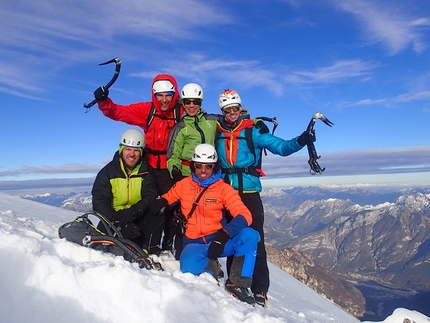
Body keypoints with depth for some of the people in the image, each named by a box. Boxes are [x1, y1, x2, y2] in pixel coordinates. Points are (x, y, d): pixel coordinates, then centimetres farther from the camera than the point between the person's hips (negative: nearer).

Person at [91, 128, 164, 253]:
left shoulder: (147, 172, -2)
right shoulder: (107, 173, -3)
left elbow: (151, 198, -13)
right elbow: (99, 203, -13)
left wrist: (133, 211, -35)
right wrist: (121, 223, -29)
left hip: (140, 221, 0)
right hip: (114, 222, 0)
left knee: (156, 212, -26)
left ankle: (150, 251, -16)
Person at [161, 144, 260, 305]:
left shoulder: (223, 188, -3)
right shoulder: (184, 185, 4)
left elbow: (244, 215, -15)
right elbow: (164, 200, 16)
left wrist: (224, 235, -31)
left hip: (218, 241, 0)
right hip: (194, 244, 0)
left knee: (250, 235, -27)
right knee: (189, 266, -34)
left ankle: (237, 283, -10)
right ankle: (212, 267, 2)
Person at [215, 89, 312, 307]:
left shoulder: (253, 131, -2)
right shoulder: (217, 132, 8)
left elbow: (281, 147, -11)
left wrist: (300, 141, -26)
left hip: (249, 191, -3)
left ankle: (260, 290, 6)